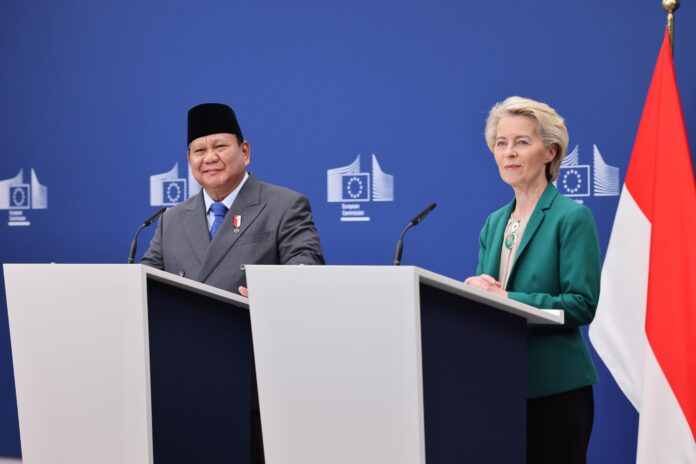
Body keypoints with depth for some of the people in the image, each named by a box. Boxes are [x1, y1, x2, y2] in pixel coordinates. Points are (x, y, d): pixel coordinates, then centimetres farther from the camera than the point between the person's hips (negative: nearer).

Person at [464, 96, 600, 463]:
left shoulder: (572, 217, -7)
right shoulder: (495, 222, 13)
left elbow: (582, 305, -15)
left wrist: (507, 300, -22)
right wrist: (476, 290, -10)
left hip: (554, 387, -6)